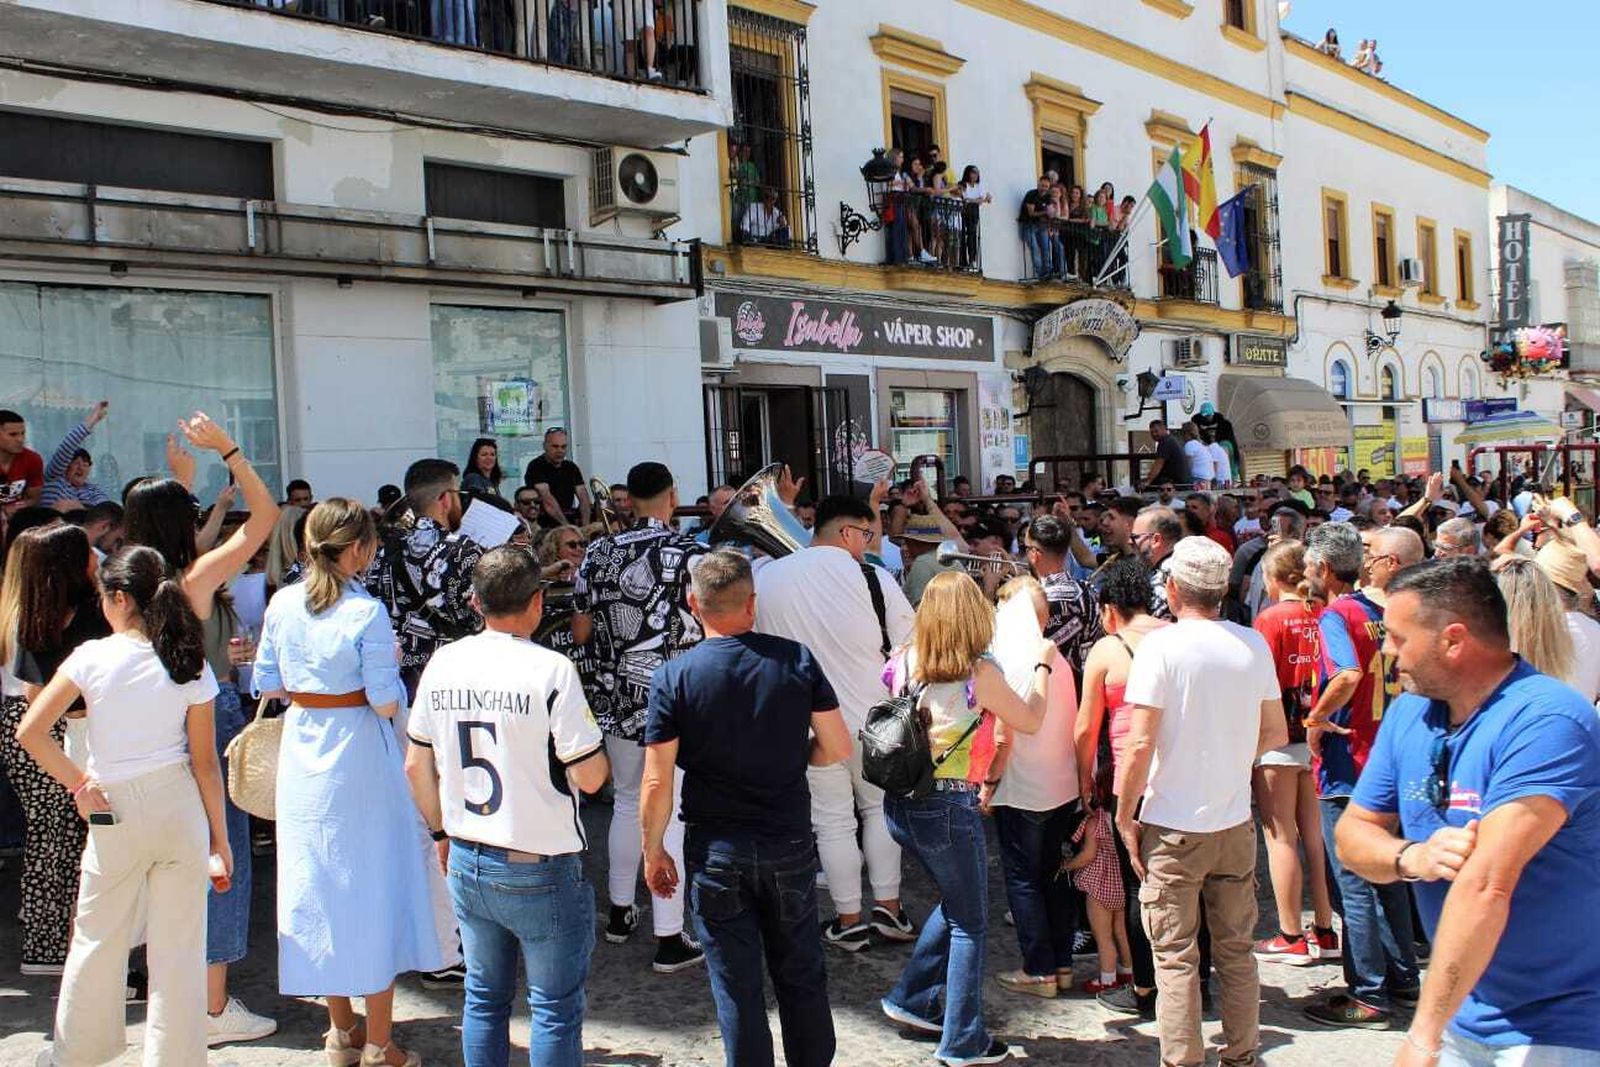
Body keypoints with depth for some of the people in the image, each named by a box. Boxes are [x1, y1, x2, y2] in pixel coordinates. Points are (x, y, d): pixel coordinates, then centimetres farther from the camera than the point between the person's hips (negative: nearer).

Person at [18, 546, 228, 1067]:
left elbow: (30, 732, -12)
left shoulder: (93, 657, -8)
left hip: (115, 809, -1)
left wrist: (77, 782, 0)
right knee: (178, 944, 8)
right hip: (179, 808, 1)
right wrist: (219, 839, 4)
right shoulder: (190, 664, -3)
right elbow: (205, 760, -2)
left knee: (98, 937, 16)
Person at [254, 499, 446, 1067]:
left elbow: (268, 686, 5)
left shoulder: (282, 604, -1)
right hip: (359, 758, -5)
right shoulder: (367, 612, -17)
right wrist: (391, 667, 1)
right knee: (372, 885, 6)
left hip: (302, 755, 5)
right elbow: (386, 702, -17)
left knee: (318, 882, 15)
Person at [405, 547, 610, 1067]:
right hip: (540, 870, -5)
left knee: (484, 997, 20)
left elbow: (417, 766, 7)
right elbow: (589, 776, -18)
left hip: (467, 863, 6)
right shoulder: (551, 670, -19)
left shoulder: (443, 663, -1)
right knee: (556, 1007, 9)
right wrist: (594, 744, 3)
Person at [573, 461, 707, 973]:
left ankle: (620, 912, 35)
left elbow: (580, 631, 5)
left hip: (616, 699, 5)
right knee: (672, 816, 2)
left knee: (628, 802, 21)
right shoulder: (691, 553, -12)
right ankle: (669, 940, 7)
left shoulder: (599, 552, 1)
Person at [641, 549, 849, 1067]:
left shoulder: (674, 678, -11)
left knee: (737, 989, 10)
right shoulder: (796, 659, -7)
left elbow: (658, 782, -10)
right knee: (801, 977, 18)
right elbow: (838, 748, -2)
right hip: (790, 846, 2)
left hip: (716, 853, -1)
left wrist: (653, 851, 4)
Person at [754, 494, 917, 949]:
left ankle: (849, 921, 18)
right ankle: (888, 907, 22)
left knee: (833, 819, 10)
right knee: (880, 808, 18)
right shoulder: (872, 577, -11)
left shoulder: (766, 578, -3)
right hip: (872, 718, -1)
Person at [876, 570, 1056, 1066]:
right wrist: (1043, 664, 13)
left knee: (956, 902, 26)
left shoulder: (903, 663, -2)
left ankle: (911, 999, 30)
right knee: (970, 924, 11)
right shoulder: (980, 674, -15)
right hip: (948, 807, -6)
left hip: (899, 803, 6)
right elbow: (1029, 721, -1)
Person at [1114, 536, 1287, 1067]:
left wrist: (1124, 816, -6)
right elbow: (1275, 734, 9)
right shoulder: (1254, 645, 0)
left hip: (1174, 824, -5)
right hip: (1235, 822, 5)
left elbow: (1140, 744, -16)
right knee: (1236, 950, 17)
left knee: (1176, 957, 6)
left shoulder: (1161, 645, -14)